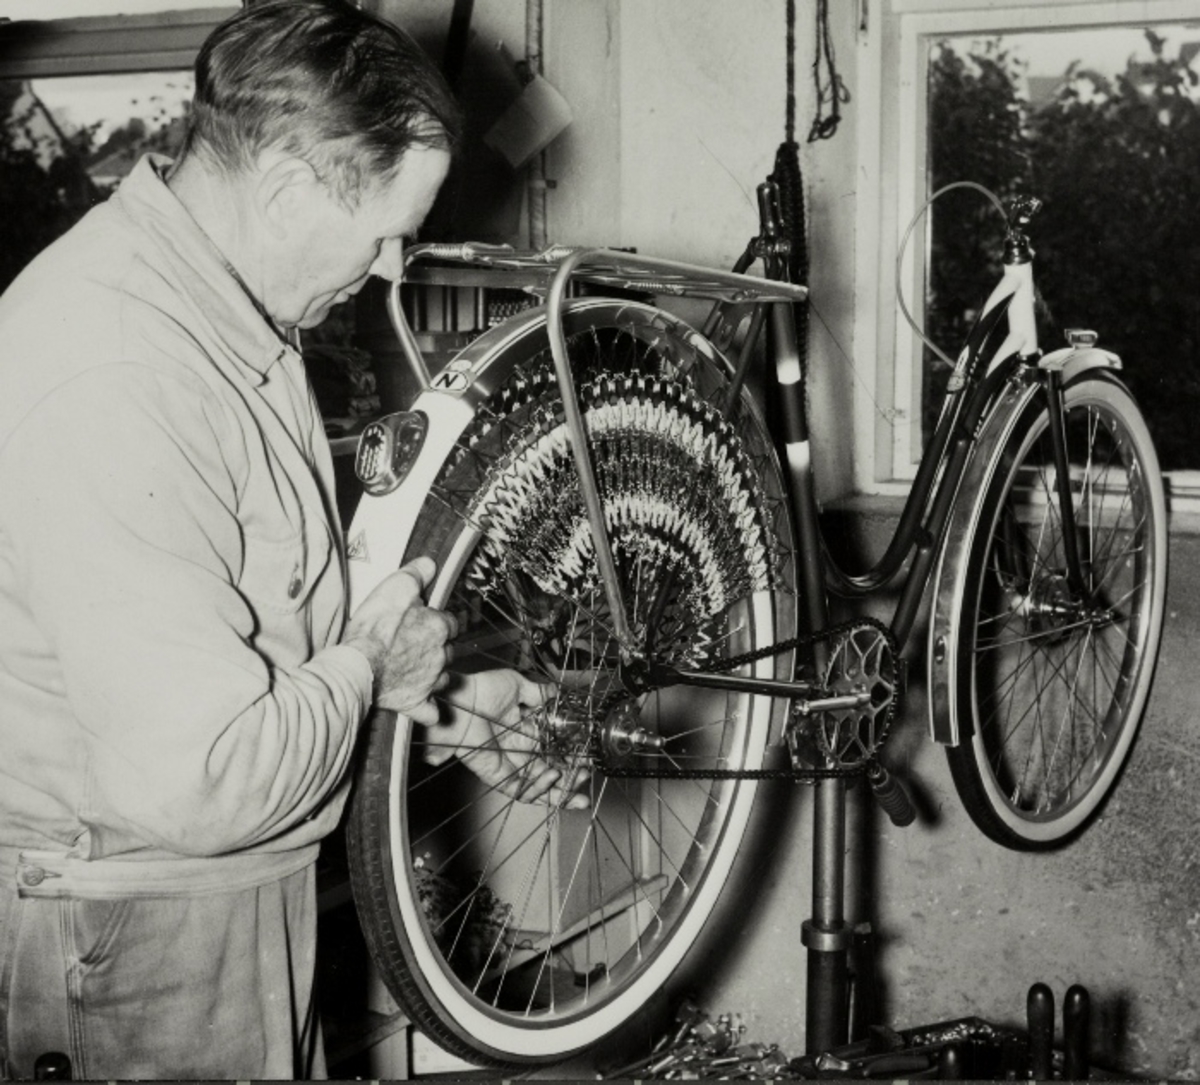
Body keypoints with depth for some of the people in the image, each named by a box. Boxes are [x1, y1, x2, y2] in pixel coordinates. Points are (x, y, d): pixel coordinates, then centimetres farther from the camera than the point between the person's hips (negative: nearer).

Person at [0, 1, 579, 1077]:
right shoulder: (113, 385, -31)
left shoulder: (213, 304, 4)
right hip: (140, 935, -10)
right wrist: (368, 666, -16)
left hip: (235, 886, 10)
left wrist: (437, 696, 9)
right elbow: (198, 781, -32)